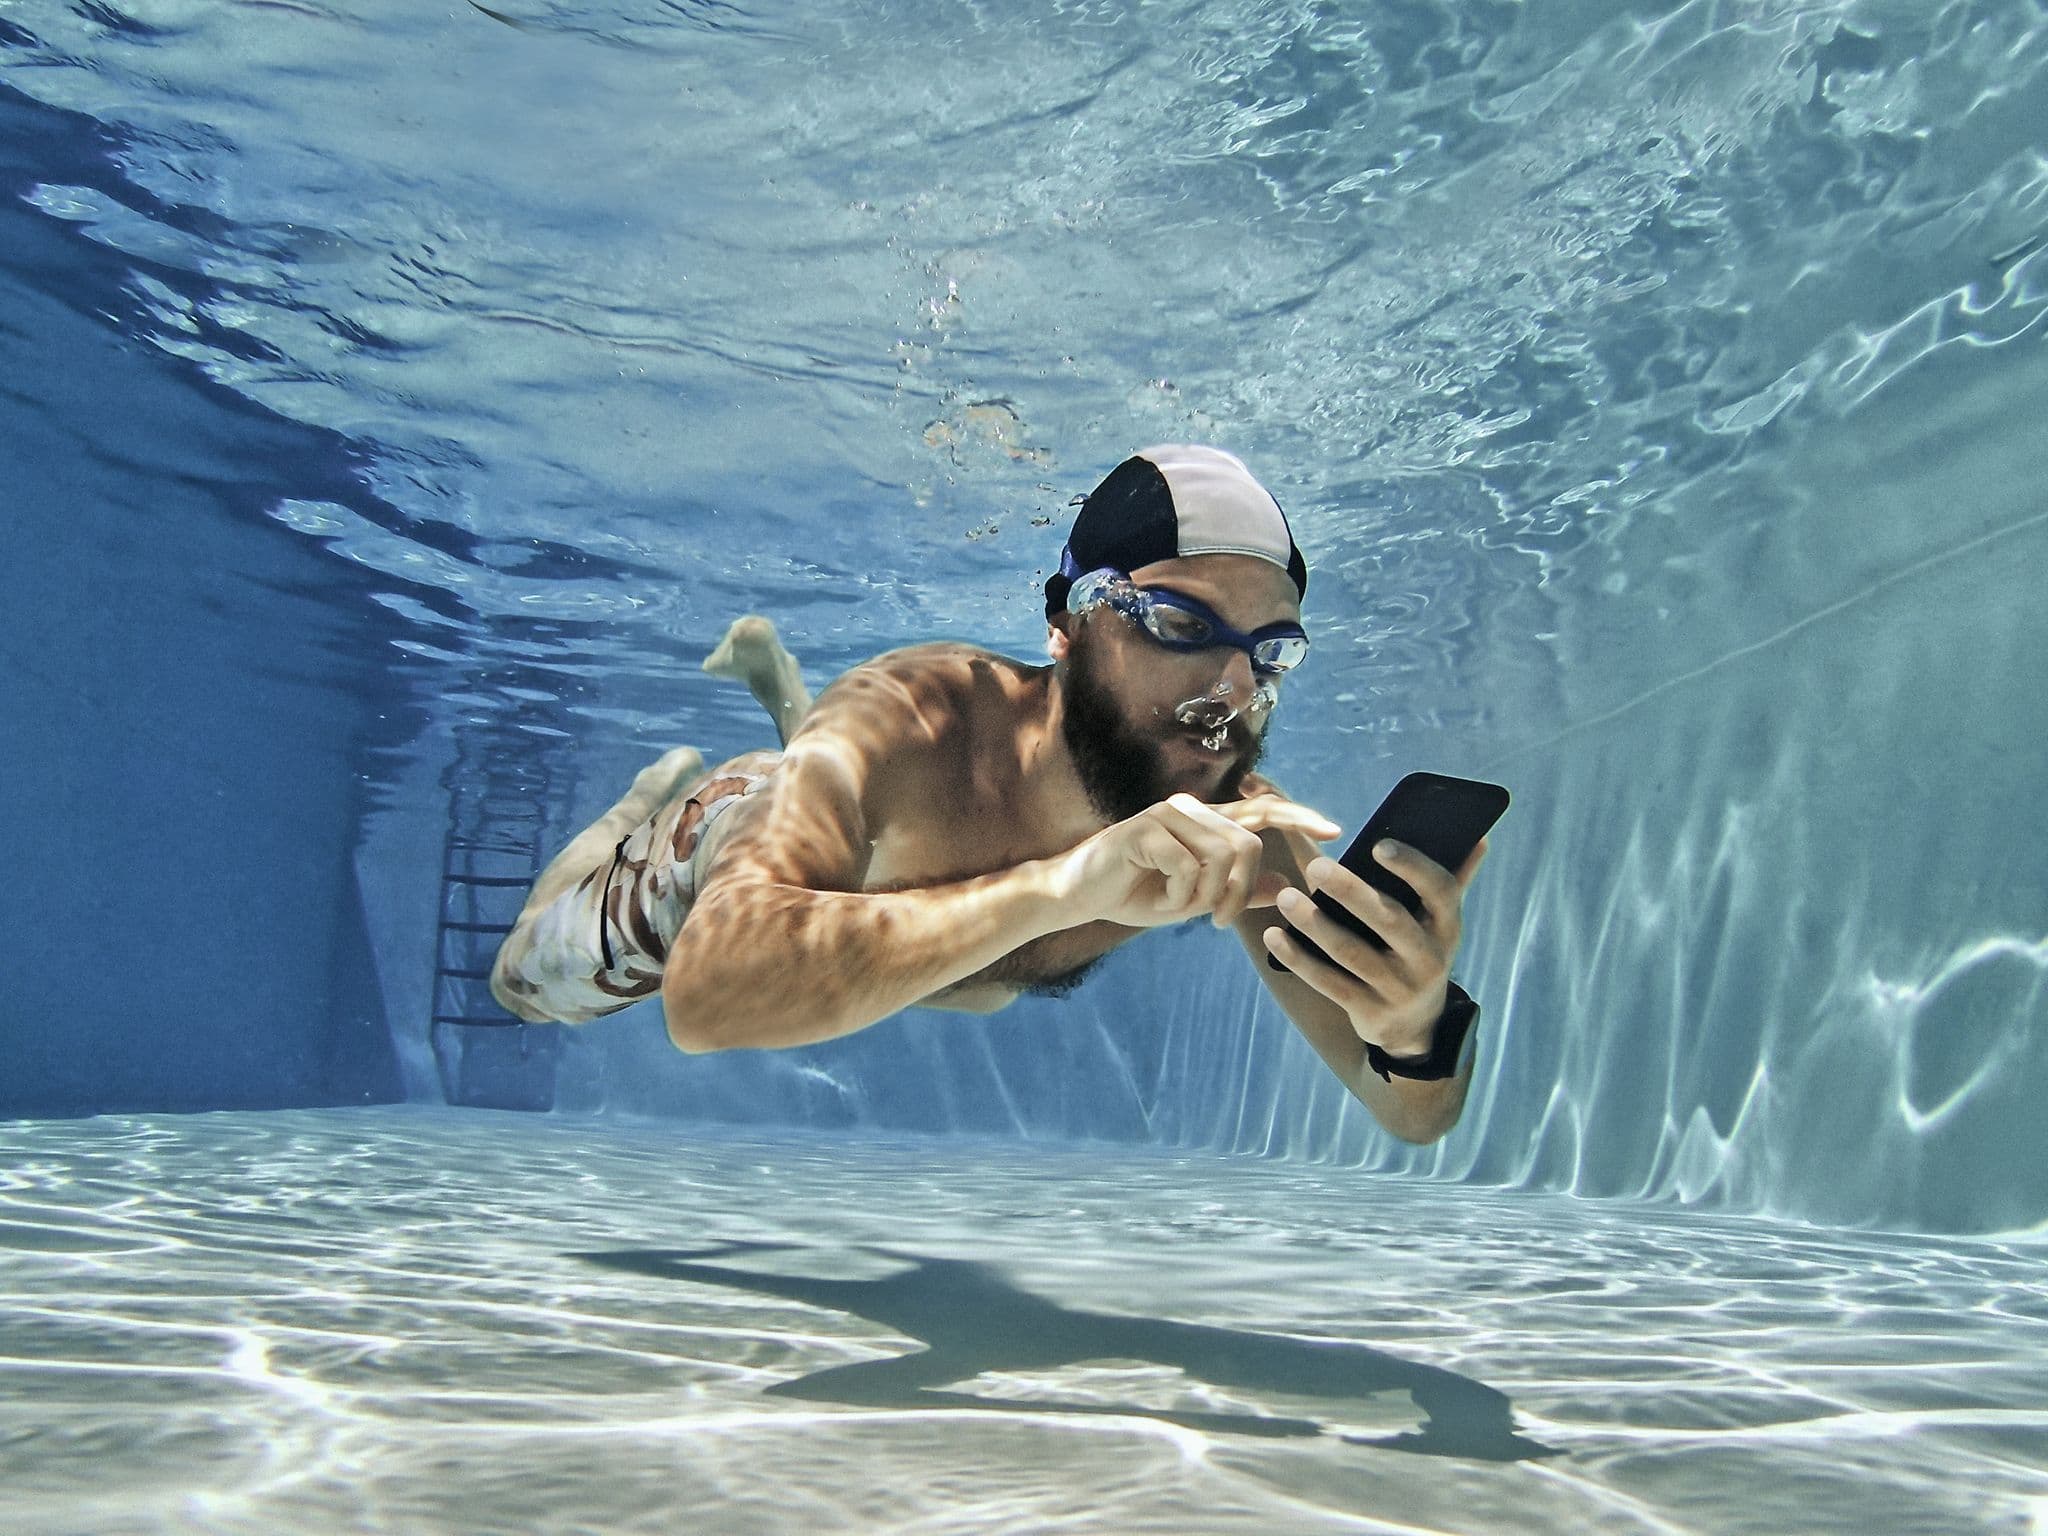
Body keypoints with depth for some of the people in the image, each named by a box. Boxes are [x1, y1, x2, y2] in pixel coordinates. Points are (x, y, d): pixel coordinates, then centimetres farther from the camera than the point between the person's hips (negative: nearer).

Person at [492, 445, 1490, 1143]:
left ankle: (772, 669, 54)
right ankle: (665, 792, 44)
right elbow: (707, 993, -64)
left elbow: (1414, 1114, -35)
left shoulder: (1242, 835, -39)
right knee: (529, 981, 20)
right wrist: (1062, 885, -72)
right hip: (726, 855, -4)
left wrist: (1416, 1030, -61)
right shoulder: (915, 722, -50)